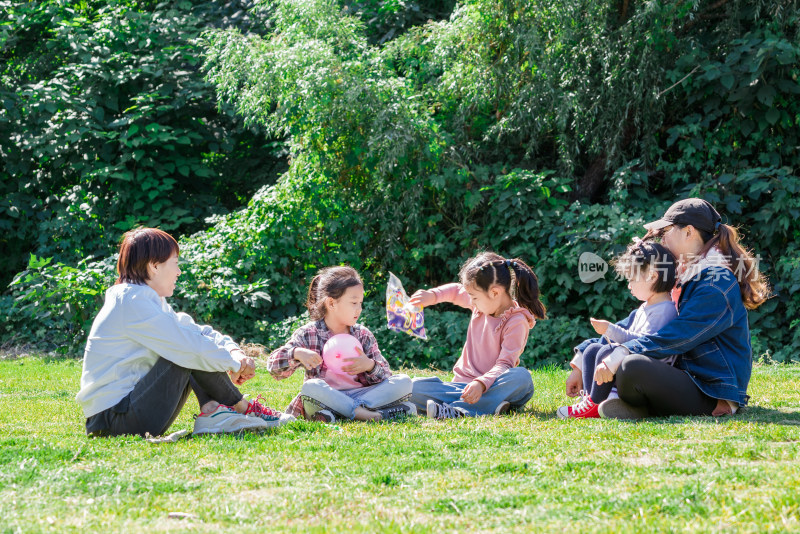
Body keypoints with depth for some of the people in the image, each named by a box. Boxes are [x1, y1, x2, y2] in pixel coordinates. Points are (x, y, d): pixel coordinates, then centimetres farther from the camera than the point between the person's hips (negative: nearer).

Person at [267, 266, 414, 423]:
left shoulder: (363, 335, 12)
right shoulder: (308, 334, 3)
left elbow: (385, 377, 8)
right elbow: (274, 367, -4)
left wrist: (370, 366, -15)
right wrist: (297, 354, -24)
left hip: (358, 395, 3)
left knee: (404, 382, -16)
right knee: (310, 386, -37)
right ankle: (368, 414, -38)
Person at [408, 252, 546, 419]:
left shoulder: (517, 322, -12)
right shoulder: (482, 304, 8)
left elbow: (504, 364, -21)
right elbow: (456, 291, 31)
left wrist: (481, 384, -38)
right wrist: (432, 295, 13)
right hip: (463, 383, 6)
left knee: (521, 376, -39)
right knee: (414, 388, -20)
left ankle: (459, 409, -46)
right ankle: (489, 405, -34)